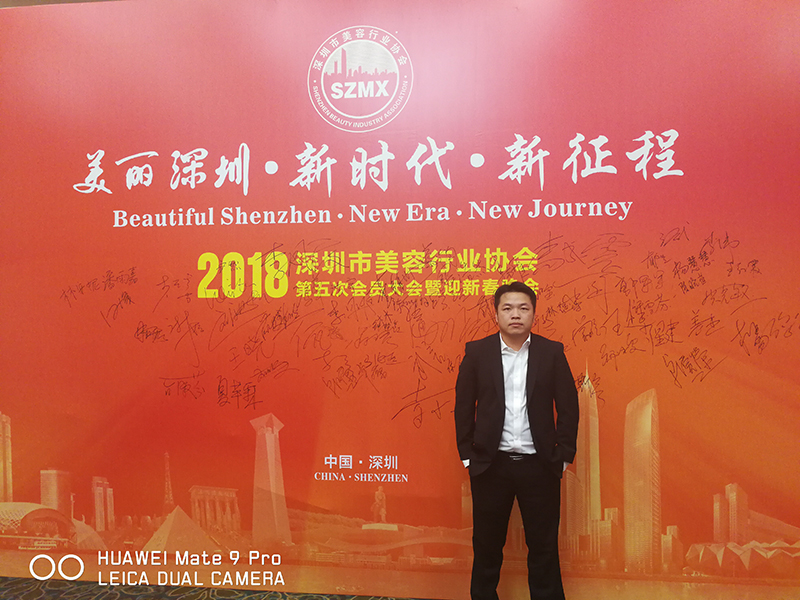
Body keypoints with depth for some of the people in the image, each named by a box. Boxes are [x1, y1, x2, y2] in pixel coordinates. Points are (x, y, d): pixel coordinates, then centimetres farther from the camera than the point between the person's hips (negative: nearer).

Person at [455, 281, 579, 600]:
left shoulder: (552, 352, 1)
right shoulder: (477, 352, 0)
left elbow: (568, 407, 3)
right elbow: (463, 407, 3)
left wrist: (563, 456, -1)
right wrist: (467, 456, 0)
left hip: (539, 465, 0)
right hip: (491, 465, 0)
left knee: (544, 547, 11)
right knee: (487, 546, 13)